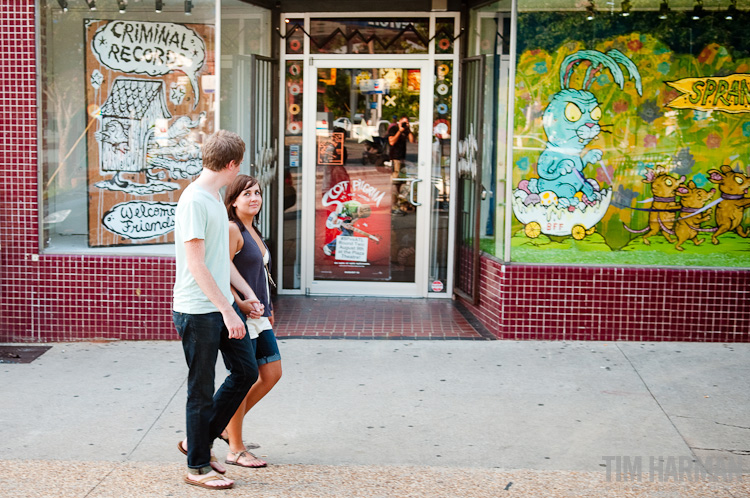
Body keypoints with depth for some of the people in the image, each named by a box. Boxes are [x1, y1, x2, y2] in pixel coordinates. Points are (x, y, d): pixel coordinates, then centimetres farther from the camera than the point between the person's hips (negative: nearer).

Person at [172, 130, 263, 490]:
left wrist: (247, 294, 21)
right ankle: (197, 466, 17)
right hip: (198, 311, -9)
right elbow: (196, 264, -22)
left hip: (223, 304, 9)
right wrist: (227, 311, -22)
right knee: (202, 390, 2)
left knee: (246, 371, 12)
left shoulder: (215, 198, 13)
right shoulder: (193, 200, -17)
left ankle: (198, 441, 25)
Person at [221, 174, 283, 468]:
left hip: (258, 315, 9)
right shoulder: (232, 229, -13)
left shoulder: (252, 230, 15)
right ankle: (235, 449, 11)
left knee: (272, 373, 11)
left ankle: (229, 425, 26)